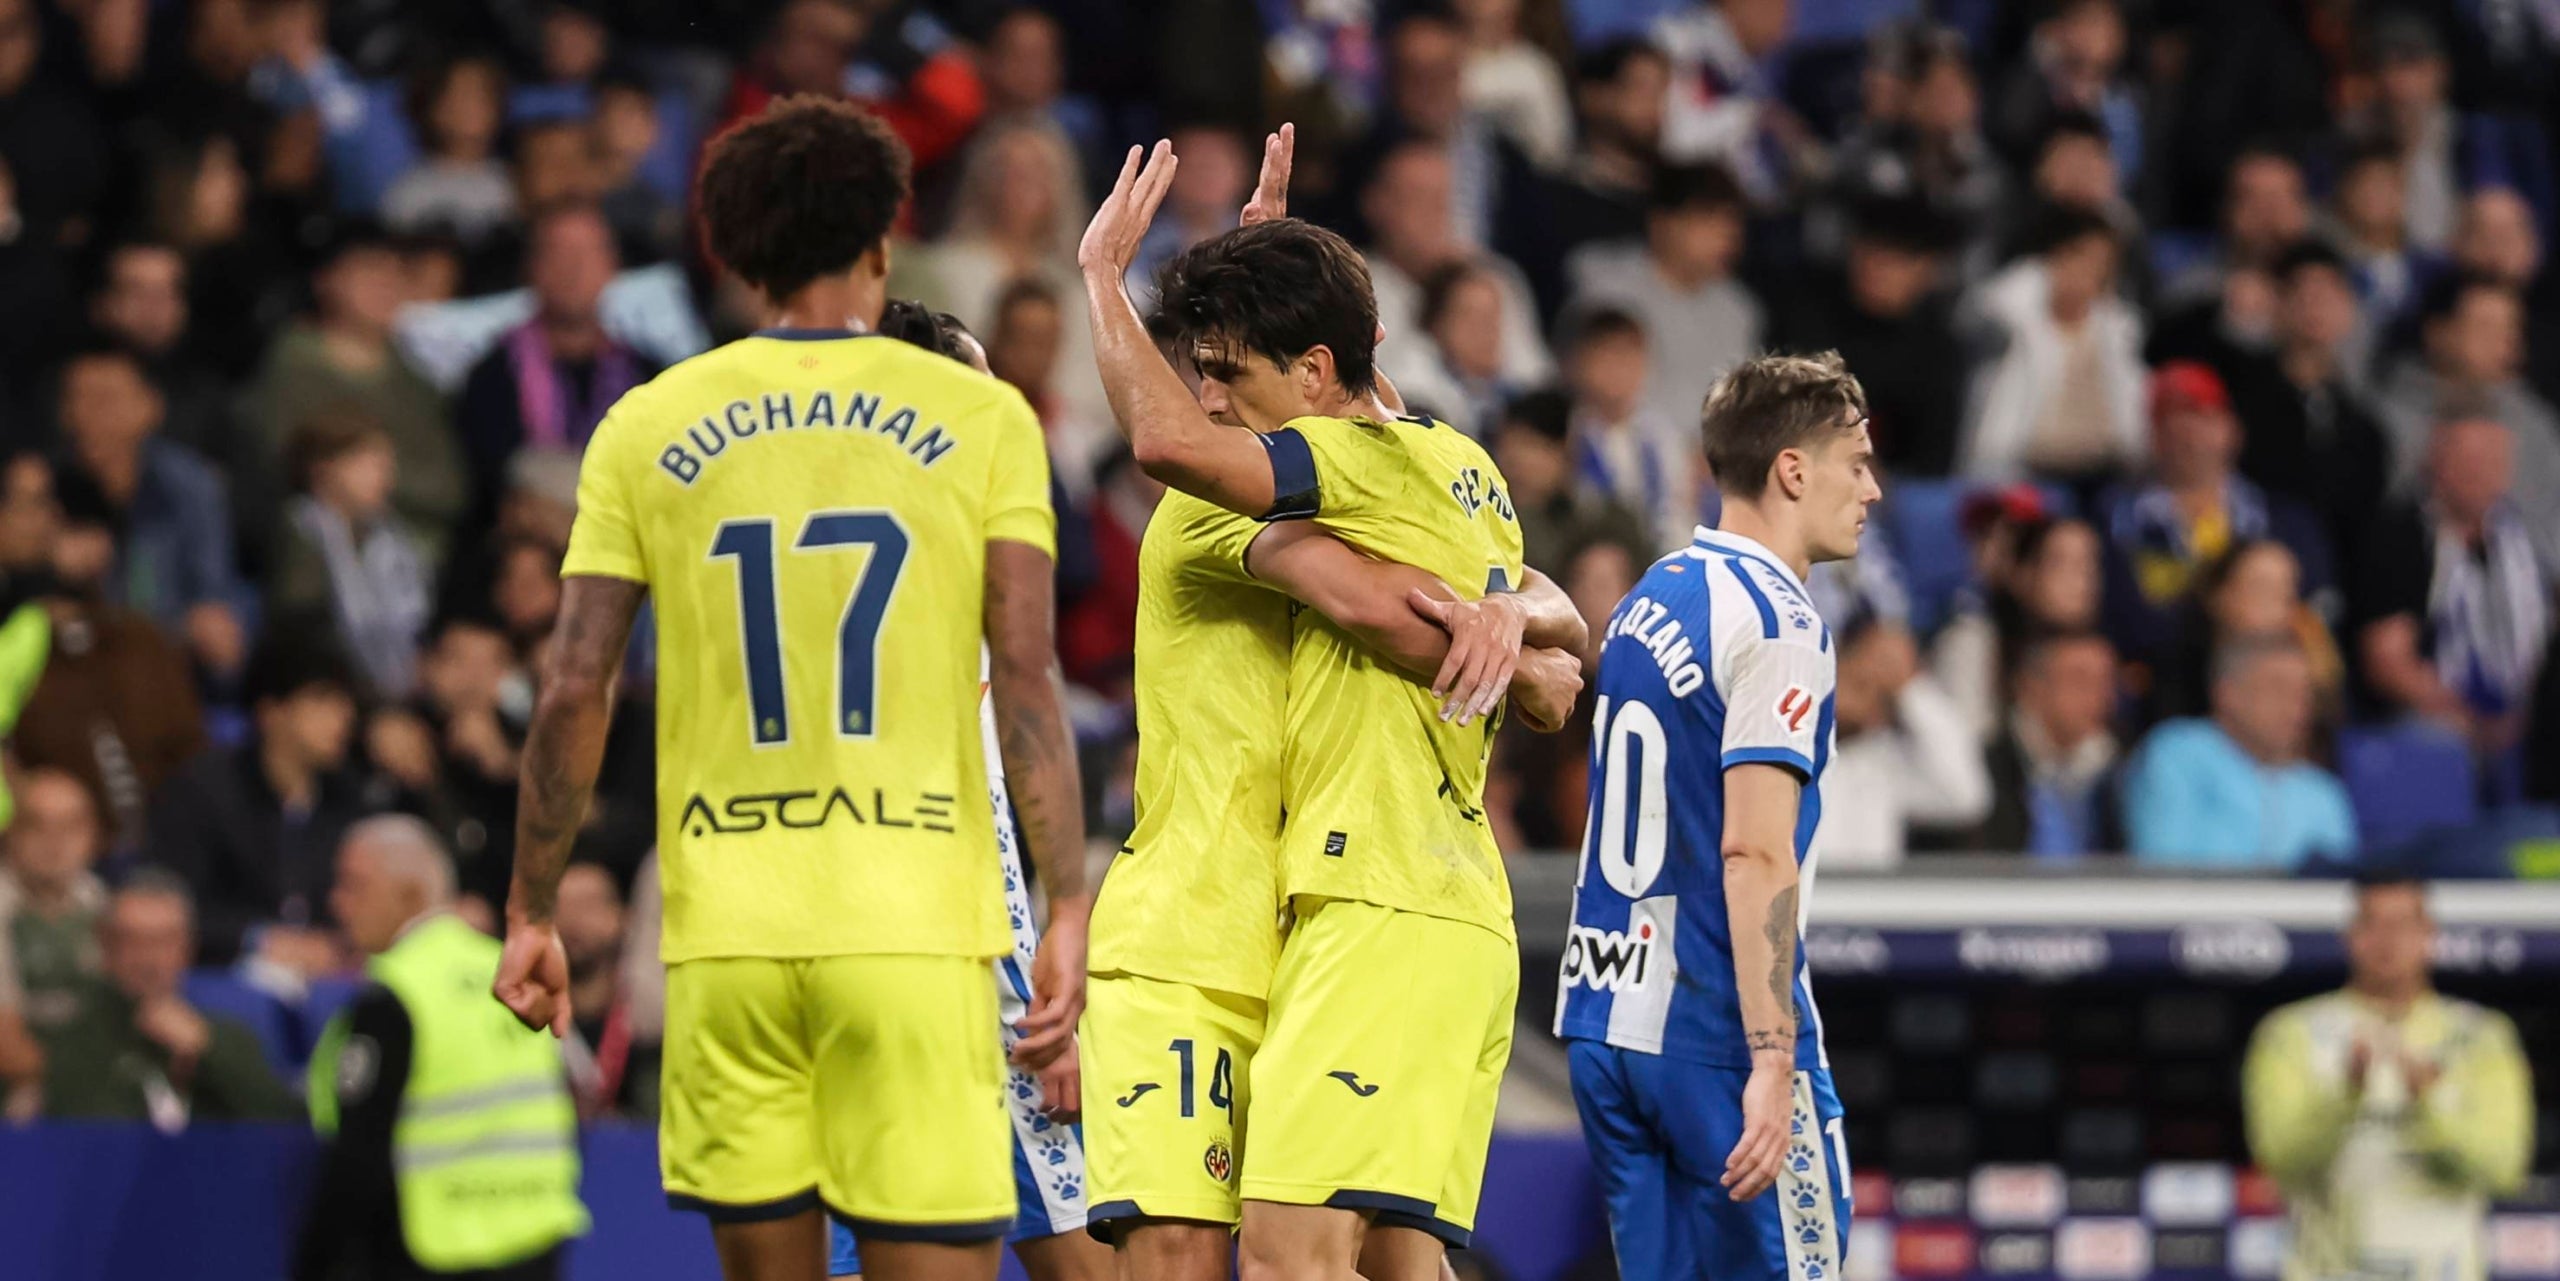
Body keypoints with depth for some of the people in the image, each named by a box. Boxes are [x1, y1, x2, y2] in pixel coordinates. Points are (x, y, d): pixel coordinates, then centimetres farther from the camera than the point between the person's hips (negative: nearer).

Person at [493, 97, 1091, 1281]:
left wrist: (531, 912, 11)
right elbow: (1027, 674, -4)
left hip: (725, 931, 2)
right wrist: (1067, 910, -3)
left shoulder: (647, 429, 7)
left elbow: (572, 692, 3)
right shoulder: (982, 418, 3)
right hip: (916, 921, -2)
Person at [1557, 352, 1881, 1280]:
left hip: (1606, 1020, 8)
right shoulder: (1776, 626, -13)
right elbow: (1754, 851, -19)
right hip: (1711, 1034, -8)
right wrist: (1772, 1061, -21)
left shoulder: (1650, 599, 14)